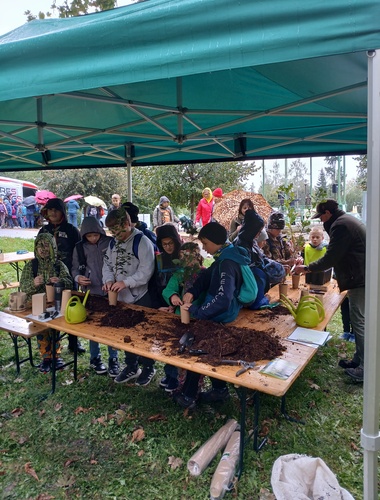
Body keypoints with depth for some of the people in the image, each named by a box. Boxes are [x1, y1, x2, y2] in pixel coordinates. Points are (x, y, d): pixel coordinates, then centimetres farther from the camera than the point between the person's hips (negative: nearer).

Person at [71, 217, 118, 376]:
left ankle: (113, 360, 20)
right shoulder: (80, 247, 2)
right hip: (91, 293, 2)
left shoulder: (110, 243, -6)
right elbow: (75, 268, 9)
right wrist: (78, 278, -12)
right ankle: (95, 358, 29)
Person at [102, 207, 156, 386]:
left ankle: (148, 367, 29)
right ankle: (131, 367, 36)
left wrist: (125, 282, -28)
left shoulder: (142, 242, -17)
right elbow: (107, 264, 10)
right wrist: (109, 280, -10)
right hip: (121, 297, 7)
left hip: (141, 297, -7)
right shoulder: (113, 242, 7)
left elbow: (146, 271, -22)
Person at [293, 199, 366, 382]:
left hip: (360, 280, -11)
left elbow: (330, 258, -17)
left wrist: (306, 268, -6)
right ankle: (359, 360, 27)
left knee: (359, 322, -4)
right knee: (359, 320, 16)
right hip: (362, 277, 11)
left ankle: (364, 369, 5)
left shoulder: (340, 225, -17)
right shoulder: (348, 220, 16)